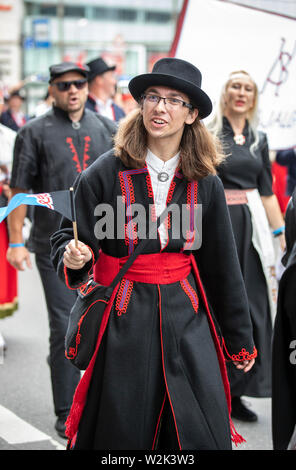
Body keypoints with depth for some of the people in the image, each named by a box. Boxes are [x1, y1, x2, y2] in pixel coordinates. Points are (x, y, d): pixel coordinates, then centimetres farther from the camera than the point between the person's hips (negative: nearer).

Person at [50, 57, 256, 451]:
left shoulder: (206, 183, 2)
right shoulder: (105, 174, -6)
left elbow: (222, 266, 9)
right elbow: (67, 240, 1)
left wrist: (240, 339, 14)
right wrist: (73, 258, -24)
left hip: (187, 320, 2)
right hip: (122, 325, -2)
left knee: (203, 434, 3)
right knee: (119, 434, 6)